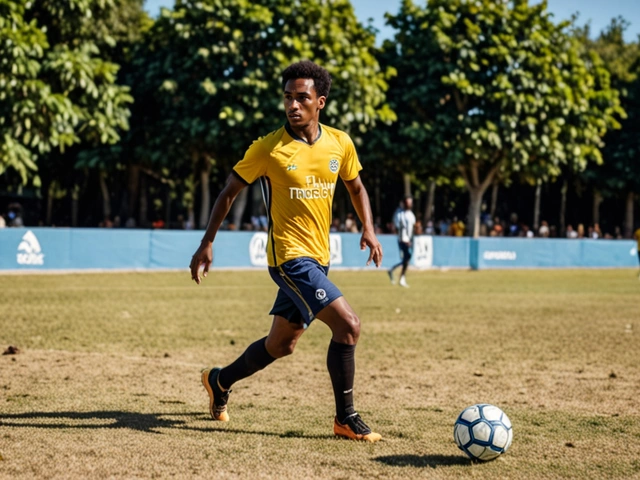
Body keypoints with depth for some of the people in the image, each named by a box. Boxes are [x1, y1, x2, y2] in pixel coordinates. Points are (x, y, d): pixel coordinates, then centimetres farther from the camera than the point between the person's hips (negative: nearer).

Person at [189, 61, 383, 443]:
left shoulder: (340, 143, 1)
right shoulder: (268, 149, -12)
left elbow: (356, 186, 18)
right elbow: (229, 192, -2)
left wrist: (369, 229, 4)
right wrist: (207, 244, -4)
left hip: (318, 259, 6)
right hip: (289, 256, -6)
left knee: (282, 344, 17)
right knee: (348, 323, -18)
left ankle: (220, 380, 40)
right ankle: (346, 418, -5)